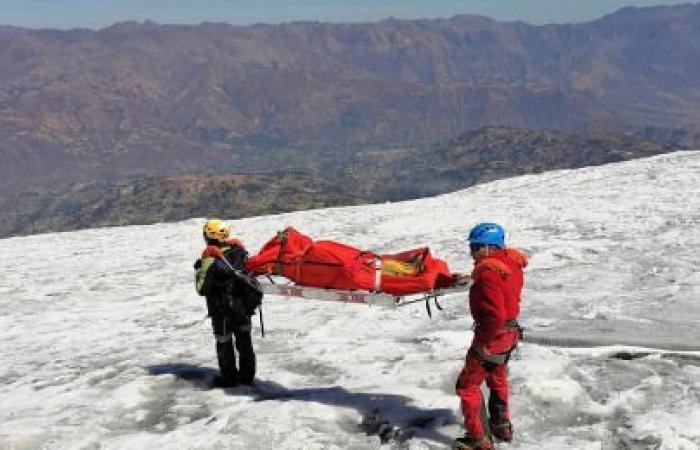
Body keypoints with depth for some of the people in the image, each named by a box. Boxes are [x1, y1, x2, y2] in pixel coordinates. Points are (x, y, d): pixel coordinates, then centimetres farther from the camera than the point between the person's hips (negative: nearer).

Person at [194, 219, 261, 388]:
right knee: (244, 340, 18)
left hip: (223, 310, -5)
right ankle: (247, 374, 28)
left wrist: (199, 270, -1)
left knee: (224, 343, 12)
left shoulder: (210, 258, -20)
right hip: (244, 305, 5)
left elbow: (202, 289, -14)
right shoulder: (239, 250, -5)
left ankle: (229, 377, 21)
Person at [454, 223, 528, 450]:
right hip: (510, 332, 10)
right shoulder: (511, 262, 1)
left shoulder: (488, 273, -28)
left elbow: (494, 315, -32)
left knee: (467, 385, 3)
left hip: (493, 337, -10)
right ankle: (502, 425, 44)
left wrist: (483, 341, -22)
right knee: (497, 378, 29)